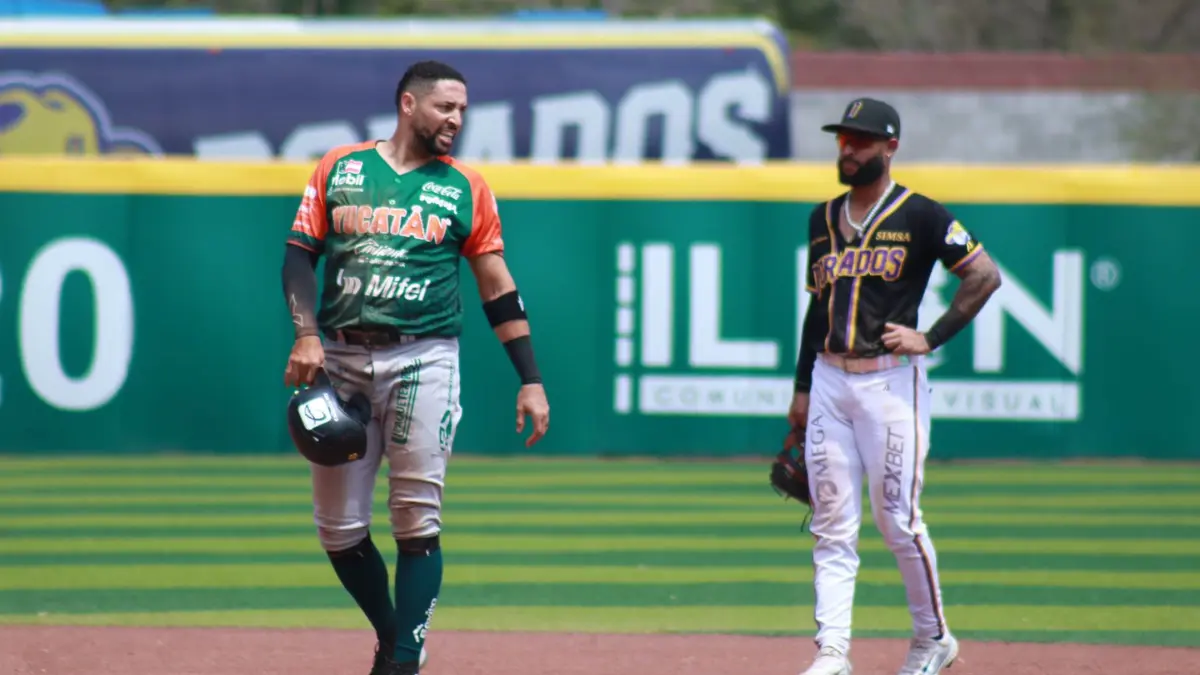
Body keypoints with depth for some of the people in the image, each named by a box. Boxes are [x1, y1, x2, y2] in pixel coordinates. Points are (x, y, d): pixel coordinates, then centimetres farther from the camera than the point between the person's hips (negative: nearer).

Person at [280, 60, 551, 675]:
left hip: (423, 360, -1)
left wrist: (530, 381, 3)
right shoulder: (340, 168, 10)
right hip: (341, 359, 1)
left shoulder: (465, 187, 9)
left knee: (417, 521, -9)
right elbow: (300, 253, 6)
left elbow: (498, 289, 8)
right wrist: (306, 334, -10)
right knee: (338, 529, 3)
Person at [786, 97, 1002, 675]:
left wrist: (931, 338, -12)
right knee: (832, 528, 1)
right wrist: (802, 390, 18)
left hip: (889, 380, -6)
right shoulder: (824, 219, 15)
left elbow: (984, 275, -7)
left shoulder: (919, 216, -4)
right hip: (829, 382, 6)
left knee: (897, 519, -3)